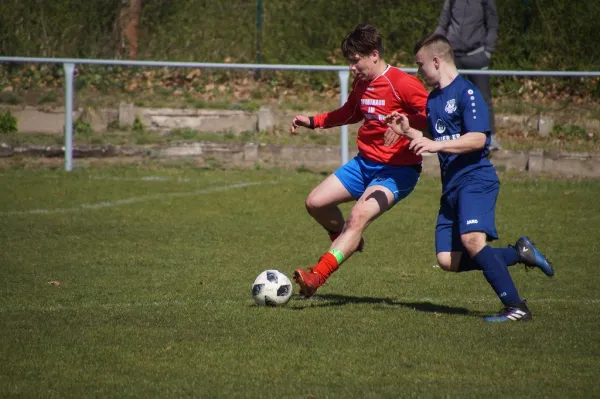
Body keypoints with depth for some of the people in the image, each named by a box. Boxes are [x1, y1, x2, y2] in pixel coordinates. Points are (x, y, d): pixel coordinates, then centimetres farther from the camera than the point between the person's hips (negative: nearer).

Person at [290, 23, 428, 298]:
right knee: (315, 203, 2)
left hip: (397, 170, -9)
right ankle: (346, 241, 30)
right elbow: (350, 113, 28)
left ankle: (317, 276, -38)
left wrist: (406, 122, -37)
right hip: (364, 162, 9)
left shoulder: (403, 84, -17)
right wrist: (314, 121, 19)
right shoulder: (361, 84, 8)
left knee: (359, 216, -28)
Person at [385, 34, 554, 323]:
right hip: (451, 186, 9)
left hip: (476, 179, -9)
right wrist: (408, 132, 10)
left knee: (472, 239, -29)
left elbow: (477, 139, -19)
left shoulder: (466, 92, -9)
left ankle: (516, 307, -26)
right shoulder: (432, 99, 18)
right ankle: (519, 253, 12)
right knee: (448, 261, -1)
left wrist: (435, 145, -24)